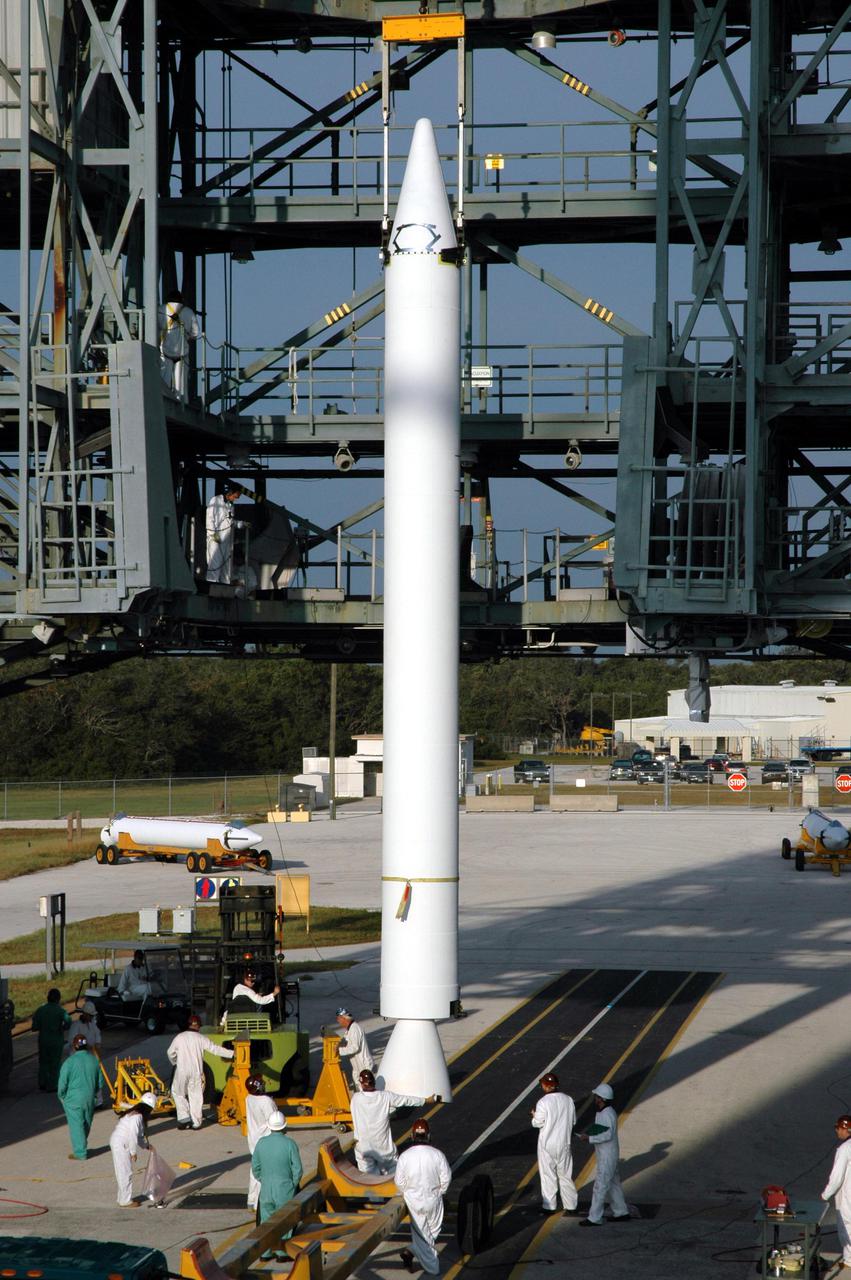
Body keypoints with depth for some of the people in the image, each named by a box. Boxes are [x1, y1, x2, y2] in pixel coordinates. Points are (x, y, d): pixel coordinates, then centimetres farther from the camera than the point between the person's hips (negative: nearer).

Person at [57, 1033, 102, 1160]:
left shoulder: (70, 1062, -15)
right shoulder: (94, 1060, 0)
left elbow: (63, 1083, -11)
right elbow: (99, 1081, 9)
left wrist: (62, 1096, 6)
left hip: (73, 1099, -5)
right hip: (90, 1099, 5)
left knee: (76, 1125, 1)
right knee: (86, 1124, 18)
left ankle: (80, 1153, 2)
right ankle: (81, 1147, 30)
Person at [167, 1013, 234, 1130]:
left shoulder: (179, 1037, -1)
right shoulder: (201, 1038, -3)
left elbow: (170, 1053, 8)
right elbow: (215, 1049, -4)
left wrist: (174, 1063, 28)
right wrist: (232, 1053, 2)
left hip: (181, 1071, 0)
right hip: (196, 1072, 0)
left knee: (178, 1093, 16)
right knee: (196, 1096, 8)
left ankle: (184, 1118, 5)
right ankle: (195, 1122, 9)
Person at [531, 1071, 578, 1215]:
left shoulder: (543, 1102, -18)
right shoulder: (568, 1100, -4)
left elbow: (538, 1123, -15)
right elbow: (573, 1121, 4)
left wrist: (534, 1115, 5)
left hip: (547, 1144, -4)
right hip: (564, 1143, 4)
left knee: (548, 1175, 8)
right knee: (565, 1175, 14)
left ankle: (549, 1206, 13)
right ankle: (571, 1205, 19)